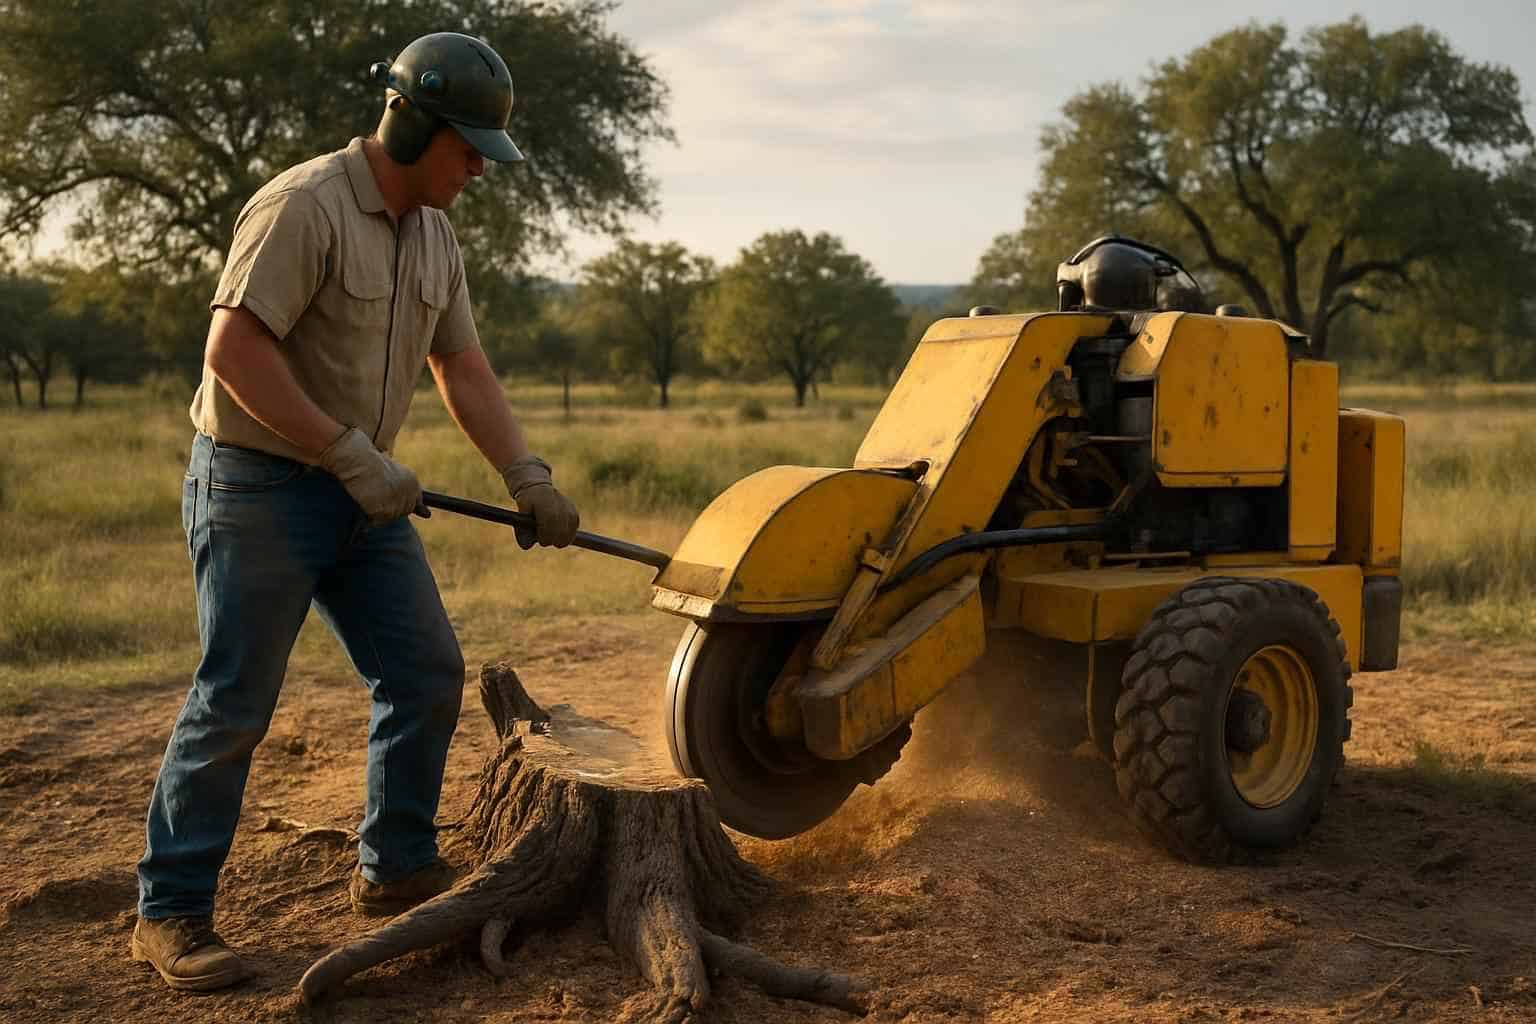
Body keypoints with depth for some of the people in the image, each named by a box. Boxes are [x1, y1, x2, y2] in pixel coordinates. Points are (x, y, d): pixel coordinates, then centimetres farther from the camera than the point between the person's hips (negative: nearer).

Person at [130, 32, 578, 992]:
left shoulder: (436, 237, 9)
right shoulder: (305, 204, -17)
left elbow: (465, 370, 11)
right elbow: (234, 351, -23)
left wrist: (528, 476, -1)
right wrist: (354, 455, -23)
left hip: (362, 493, 8)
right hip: (258, 485, -8)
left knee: (429, 673, 7)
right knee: (235, 703, -3)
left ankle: (396, 868, 24)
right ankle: (170, 912, 11)